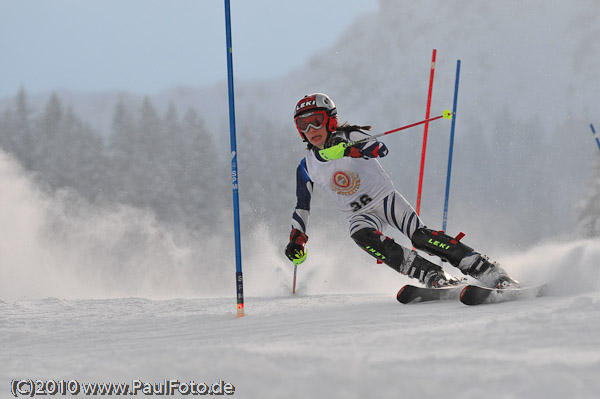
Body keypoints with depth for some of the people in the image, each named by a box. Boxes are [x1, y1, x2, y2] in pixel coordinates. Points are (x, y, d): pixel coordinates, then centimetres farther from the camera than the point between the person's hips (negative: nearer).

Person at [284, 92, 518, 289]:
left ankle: (490, 273, -26)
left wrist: (349, 150, -44)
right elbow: (302, 207, 16)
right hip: (360, 215, 3)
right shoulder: (306, 167, 4)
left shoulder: (349, 137, -9)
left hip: (386, 199, -3)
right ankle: (434, 277, -36)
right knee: (362, 236, -31)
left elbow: (380, 150, -28)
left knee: (419, 236, -25)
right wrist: (297, 238, 6)